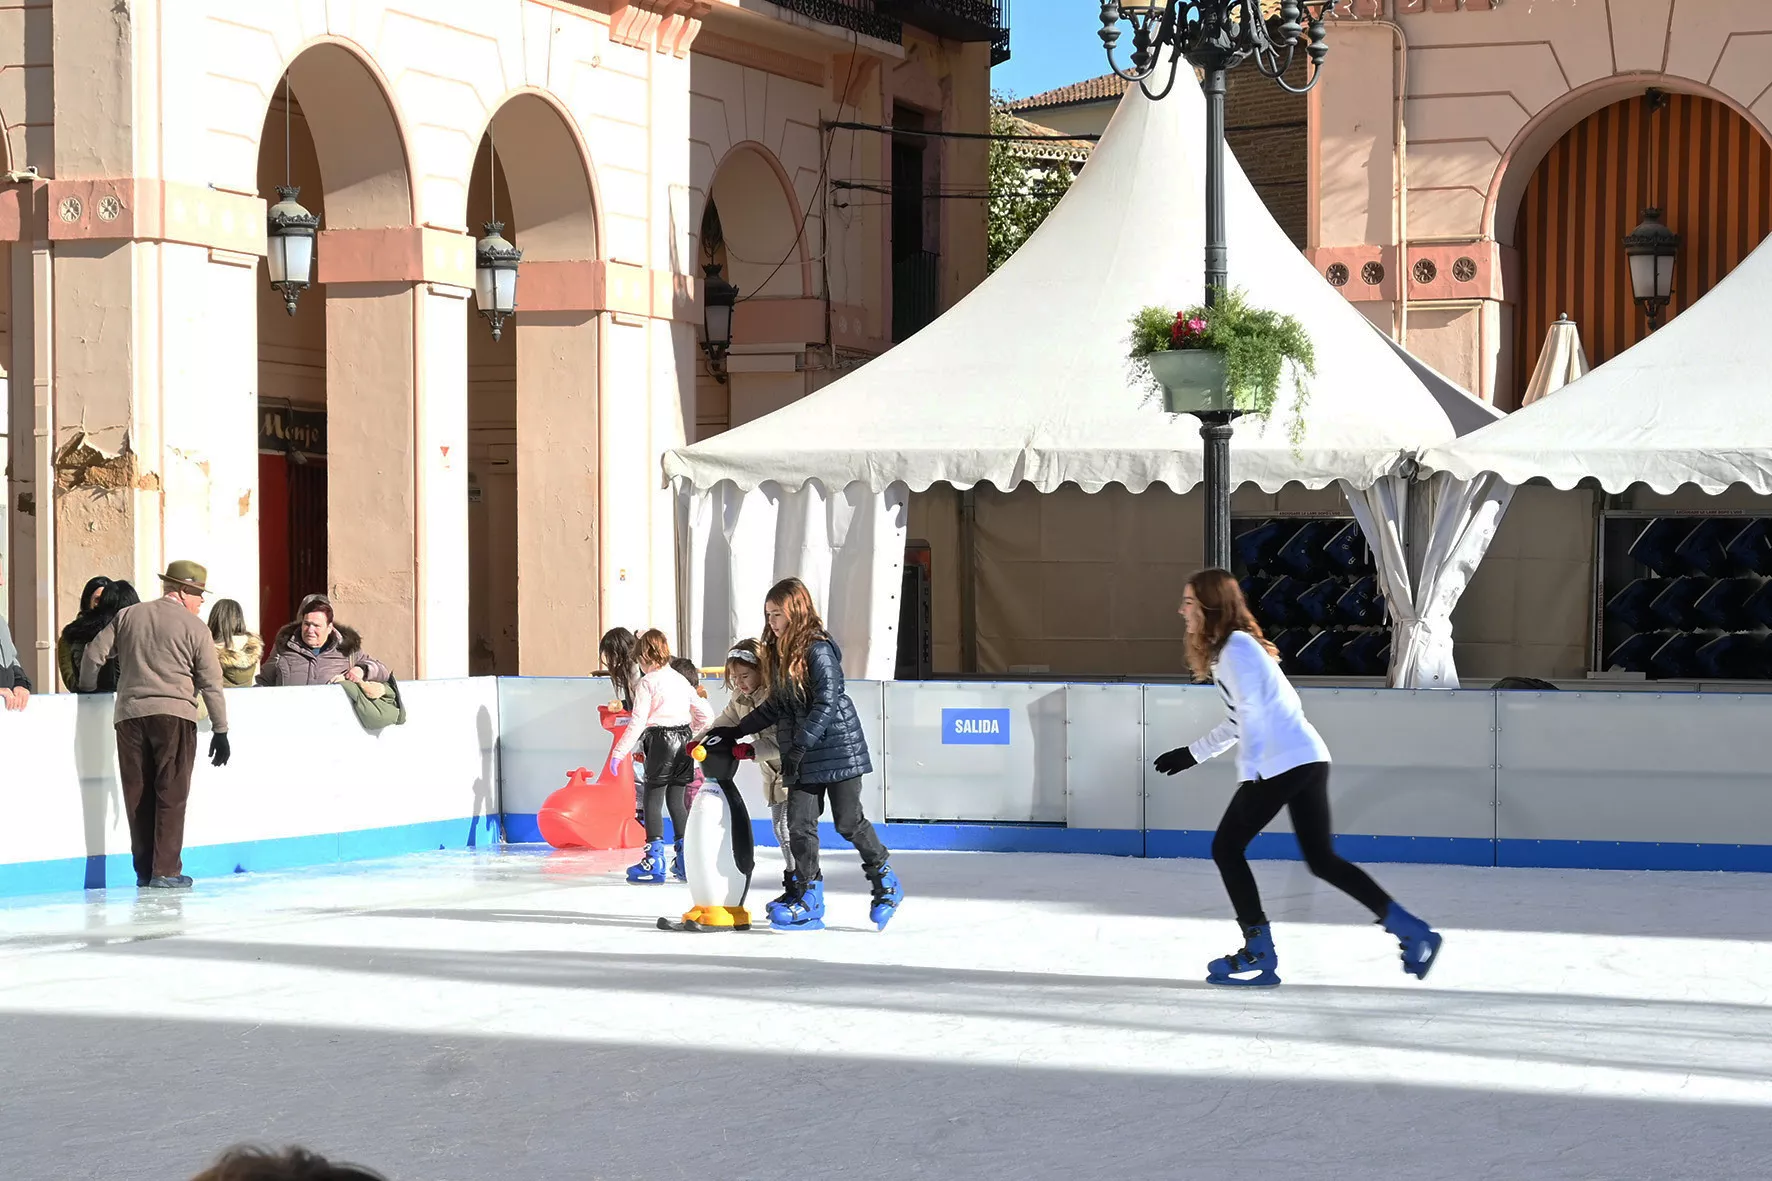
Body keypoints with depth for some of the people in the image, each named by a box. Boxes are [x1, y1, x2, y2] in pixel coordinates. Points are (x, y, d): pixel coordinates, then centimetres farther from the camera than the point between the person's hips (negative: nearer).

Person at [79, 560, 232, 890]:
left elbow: (93, 654, 11)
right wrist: (220, 730, 7)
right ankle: (165, 871, -5)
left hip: (129, 714, 4)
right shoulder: (193, 626, 2)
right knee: (171, 794, -1)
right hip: (173, 714, -4)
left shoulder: (128, 616, 12)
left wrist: (87, 688, 29)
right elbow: (211, 682, 2)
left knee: (138, 794, 9)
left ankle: (144, 871, 12)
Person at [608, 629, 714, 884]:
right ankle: (685, 859, 14)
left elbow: (638, 722, -13)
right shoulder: (681, 680, 14)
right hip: (684, 741, 7)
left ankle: (655, 860, -7)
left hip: (661, 741, -7)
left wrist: (619, 752, -11)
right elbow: (705, 714, 15)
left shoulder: (646, 683, -6)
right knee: (676, 799, 14)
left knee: (651, 799, -2)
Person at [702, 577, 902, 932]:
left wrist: (800, 747, -22)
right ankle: (808, 899, 5)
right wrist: (733, 732, 16)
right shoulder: (779, 654, 12)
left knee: (849, 822, 0)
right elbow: (776, 707, 19)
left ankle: (886, 885, 18)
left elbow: (826, 703, -19)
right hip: (801, 755, 7)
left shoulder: (818, 649, -14)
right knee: (800, 824, 0)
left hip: (837, 746, -7)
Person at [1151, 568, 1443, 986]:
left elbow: (1253, 716, -17)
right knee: (1322, 860, 10)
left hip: (1283, 764, -10)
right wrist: (1192, 753, 32)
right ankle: (1413, 933, 6)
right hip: (1307, 760, 10)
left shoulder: (1236, 647, -8)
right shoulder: (1224, 650, 21)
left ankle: (1259, 955, 2)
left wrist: (1248, 776, -20)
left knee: (1227, 847, 0)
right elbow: (1241, 721, 29)